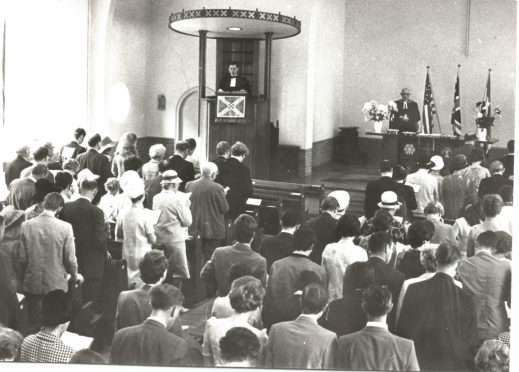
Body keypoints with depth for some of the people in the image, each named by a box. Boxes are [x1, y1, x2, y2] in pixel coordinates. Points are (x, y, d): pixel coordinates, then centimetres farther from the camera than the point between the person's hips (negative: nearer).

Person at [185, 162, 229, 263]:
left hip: (195, 228, 5)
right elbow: (225, 209, -10)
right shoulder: (217, 188, -17)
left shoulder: (189, 185, -3)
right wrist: (223, 196, 6)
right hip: (213, 229, -5)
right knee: (210, 257, 3)